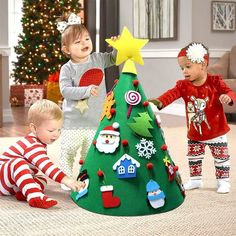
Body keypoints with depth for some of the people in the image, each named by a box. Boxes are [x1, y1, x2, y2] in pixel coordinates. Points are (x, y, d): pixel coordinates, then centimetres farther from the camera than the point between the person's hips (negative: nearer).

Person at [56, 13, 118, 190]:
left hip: (95, 120, 3)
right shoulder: (67, 69, -10)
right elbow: (65, 91, -18)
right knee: (68, 152, 4)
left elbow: (114, 58, 14)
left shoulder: (98, 59, 2)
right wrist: (86, 90, -28)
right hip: (73, 121, -3)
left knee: (90, 154, 14)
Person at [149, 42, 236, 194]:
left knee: (221, 157, 7)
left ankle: (223, 181, 22)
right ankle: (195, 179, 33)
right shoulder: (183, 85, -7)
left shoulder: (215, 82, -14)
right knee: (193, 157, 16)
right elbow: (172, 94, -22)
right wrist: (160, 102, -40)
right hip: (194, 134, 3)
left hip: (216, 132, -3)